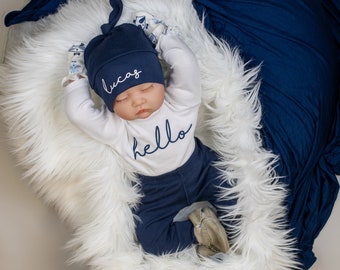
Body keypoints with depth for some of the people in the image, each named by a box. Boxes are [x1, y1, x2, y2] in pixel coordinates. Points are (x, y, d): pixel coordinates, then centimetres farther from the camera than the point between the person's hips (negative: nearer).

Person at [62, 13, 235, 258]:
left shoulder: (178, 101, -22)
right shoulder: (113, 127, -21)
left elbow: (186, 64, -38)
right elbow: (77, 113, -36)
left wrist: (159, 33, -23)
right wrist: (77, 76, -20)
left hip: (202, 172, 0)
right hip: (159, 192, 0)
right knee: (151, 240, -12)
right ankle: (197, 229, -2)